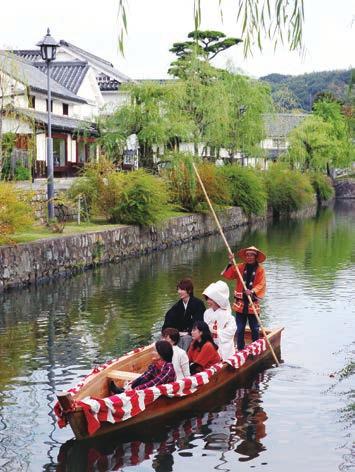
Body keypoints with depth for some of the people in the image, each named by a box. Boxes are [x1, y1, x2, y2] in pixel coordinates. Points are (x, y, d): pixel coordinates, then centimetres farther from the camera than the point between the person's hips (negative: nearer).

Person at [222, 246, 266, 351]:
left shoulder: (260, 269, -2)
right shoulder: (240, 267, 4)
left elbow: (261, 284, -9)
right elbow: (228, 275, -3)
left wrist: (252, 291, -26)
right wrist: (230, 263, -15)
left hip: (253, 304, -2)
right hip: (240, 303, 2)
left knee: (254, 329, 8)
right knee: (240, 329, 7)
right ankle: (240, 349, 16)